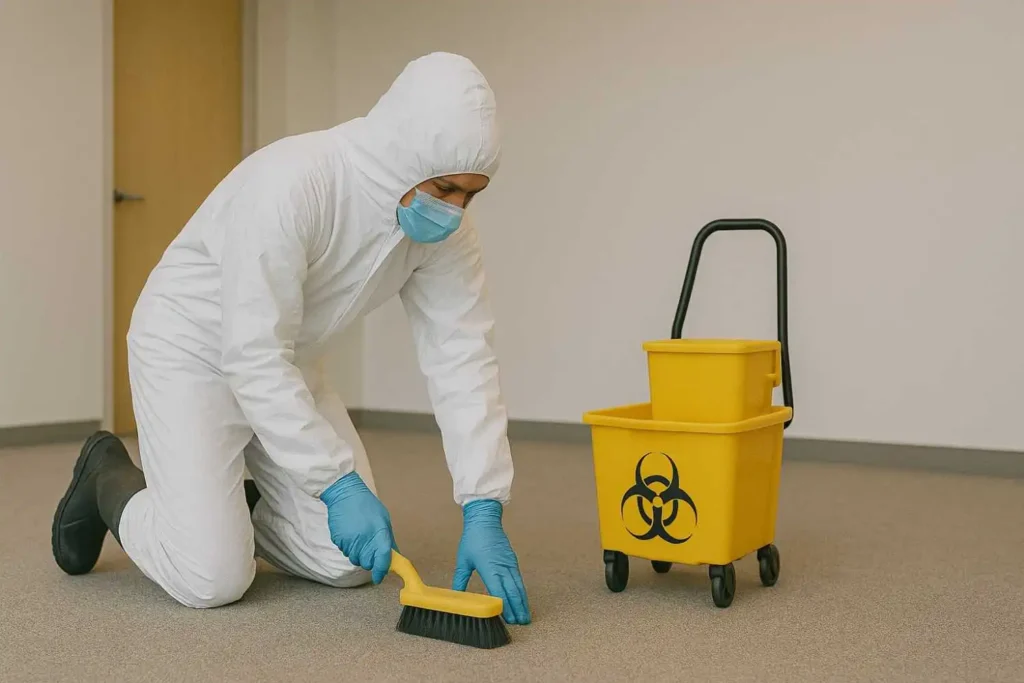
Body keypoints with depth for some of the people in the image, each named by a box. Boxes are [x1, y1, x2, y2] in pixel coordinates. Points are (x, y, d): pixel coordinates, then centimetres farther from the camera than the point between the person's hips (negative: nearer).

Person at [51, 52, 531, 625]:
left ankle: (220, 503, 24)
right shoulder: (289, 184, -34)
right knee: (213, 578, -16)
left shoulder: (445, 225, -15)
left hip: (289, 364, 6)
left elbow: (464, 360, -17)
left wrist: (484, 511, -24)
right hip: (192, 351, -6)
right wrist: (339, 485, -35)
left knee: (353, 563, -1)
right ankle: (112, 485, 14)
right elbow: (255, 358, -34)